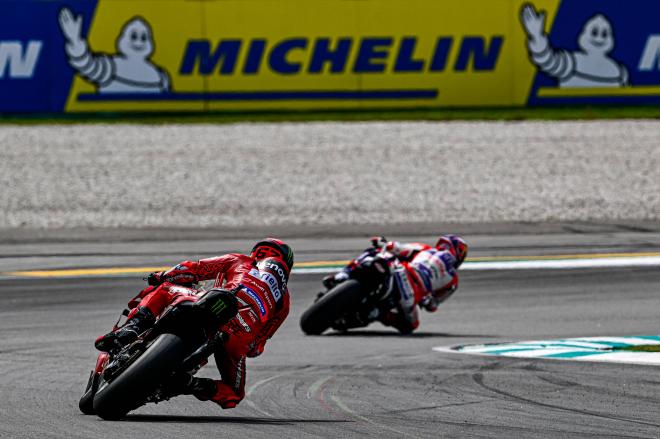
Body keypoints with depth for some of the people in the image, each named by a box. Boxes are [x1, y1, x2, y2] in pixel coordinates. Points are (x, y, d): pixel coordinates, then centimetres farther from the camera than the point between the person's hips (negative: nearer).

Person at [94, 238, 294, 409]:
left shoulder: (239, 261, 31)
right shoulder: (283, 301, 34)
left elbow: (195, 269, 25)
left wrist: (160, 278, 37)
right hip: (238, 341, 1)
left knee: (163, 290, 21)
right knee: (234, 394, 23)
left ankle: (132, 328, -8)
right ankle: (193, 384, -11)